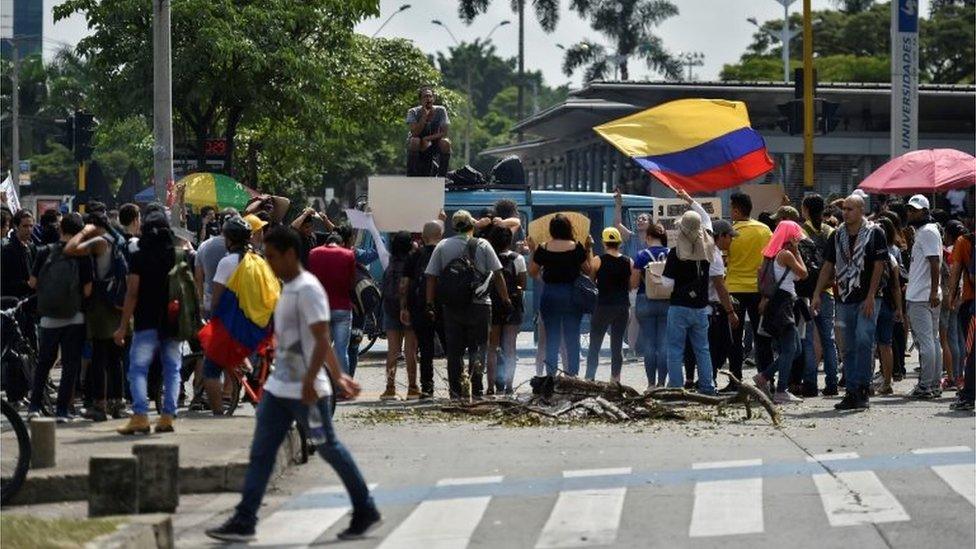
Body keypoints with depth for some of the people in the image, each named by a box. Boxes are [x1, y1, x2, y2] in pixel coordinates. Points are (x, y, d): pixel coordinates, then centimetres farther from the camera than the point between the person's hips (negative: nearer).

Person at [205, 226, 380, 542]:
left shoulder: (308, 289, -15)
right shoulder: (289, 288, 15)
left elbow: (322, 339, -21)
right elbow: (325, 341, 19)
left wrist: (309, 382, -26)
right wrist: (338, 376, 20)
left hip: (306, 390, -9)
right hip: (278, 387, 9)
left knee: (329, 448, 2)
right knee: (260, 453, 2)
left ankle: (366, 513, 15)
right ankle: (243, 522, 0)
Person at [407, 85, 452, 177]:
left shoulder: (441, 110, -12)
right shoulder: (413, 112, -16)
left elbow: (444, 133, -16)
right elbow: (415, 133, -28)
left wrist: (428, 139, -28)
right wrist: (424, 115, -33)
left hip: (433, 145, 1)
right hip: (418, 147, -1)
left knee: (445, 142, -29)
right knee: (414, 141, -34)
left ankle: (441, 176, -16)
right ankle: (410, 176, -27)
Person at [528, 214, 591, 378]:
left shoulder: (543, 249, -6)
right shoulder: (577, 248, -6)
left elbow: (532, 273, 2)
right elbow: (588, 271, 1)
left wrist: (533, 251, 10)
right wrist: (588, 250, 8)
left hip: (550, 295, 0)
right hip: (572, 295, 0)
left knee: (551, 338, 6)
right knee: (572, 337, 7)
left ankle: (551, 373, 5)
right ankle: (572, 372, 6)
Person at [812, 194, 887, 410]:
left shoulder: (874, 233, -4)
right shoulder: (837, 235, 10)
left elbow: (879, 266, -7)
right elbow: (828, 266, 13)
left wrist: (870, 297, -14)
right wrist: (817, 294, 5)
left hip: (867, 299, -5)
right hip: (844, 300, 5)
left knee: (863, 341, -16)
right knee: (848, 348, 6)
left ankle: (862, 388, -10)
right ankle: (851, 392, 10)